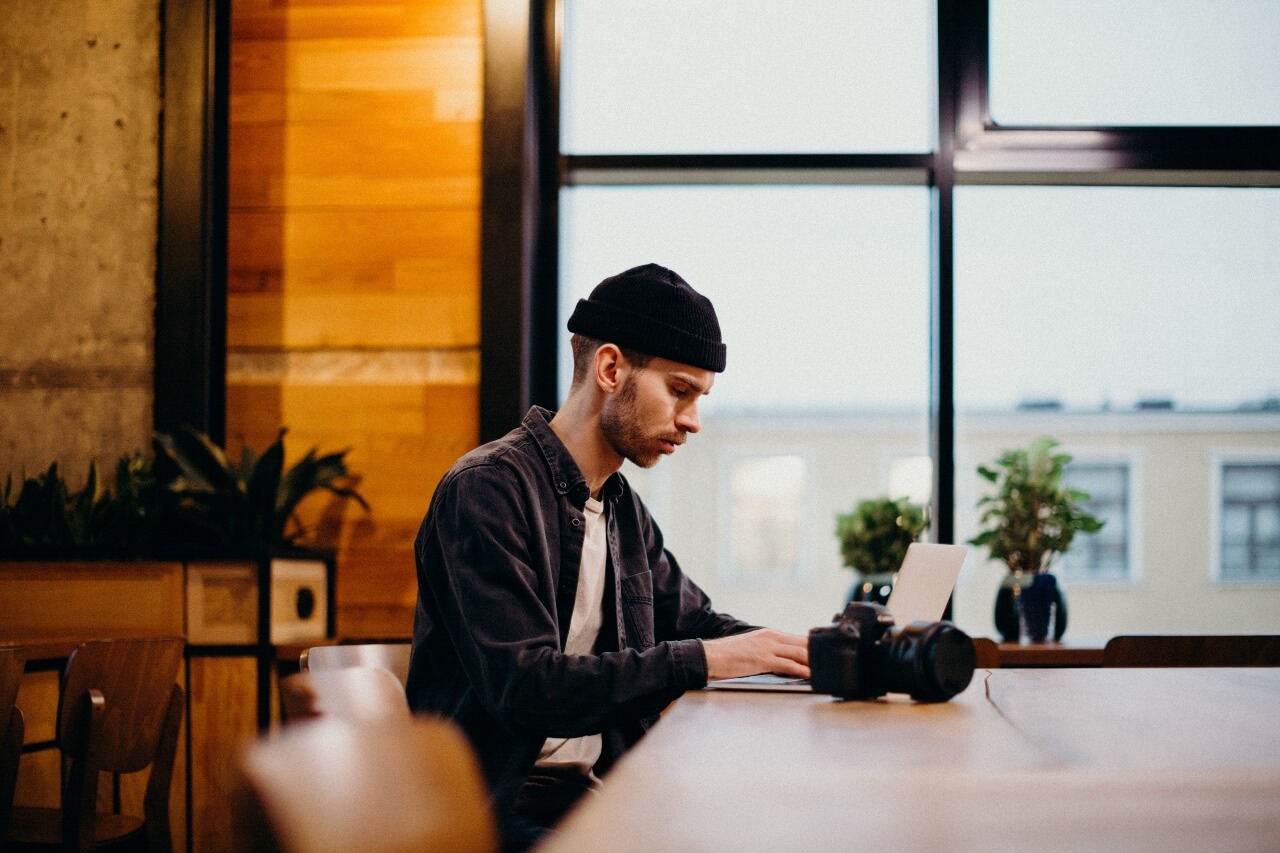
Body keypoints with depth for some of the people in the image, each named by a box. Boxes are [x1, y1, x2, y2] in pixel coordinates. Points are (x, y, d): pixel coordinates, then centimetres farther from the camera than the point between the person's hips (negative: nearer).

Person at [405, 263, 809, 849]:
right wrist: (704, 661, -24)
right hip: (499, 802, -8)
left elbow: (693, 622, 23)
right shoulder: (486, 491, -14)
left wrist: (800, 651, 3)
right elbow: (523, 685, -23)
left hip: (594, 789, 8)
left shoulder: (624, 509, 14)